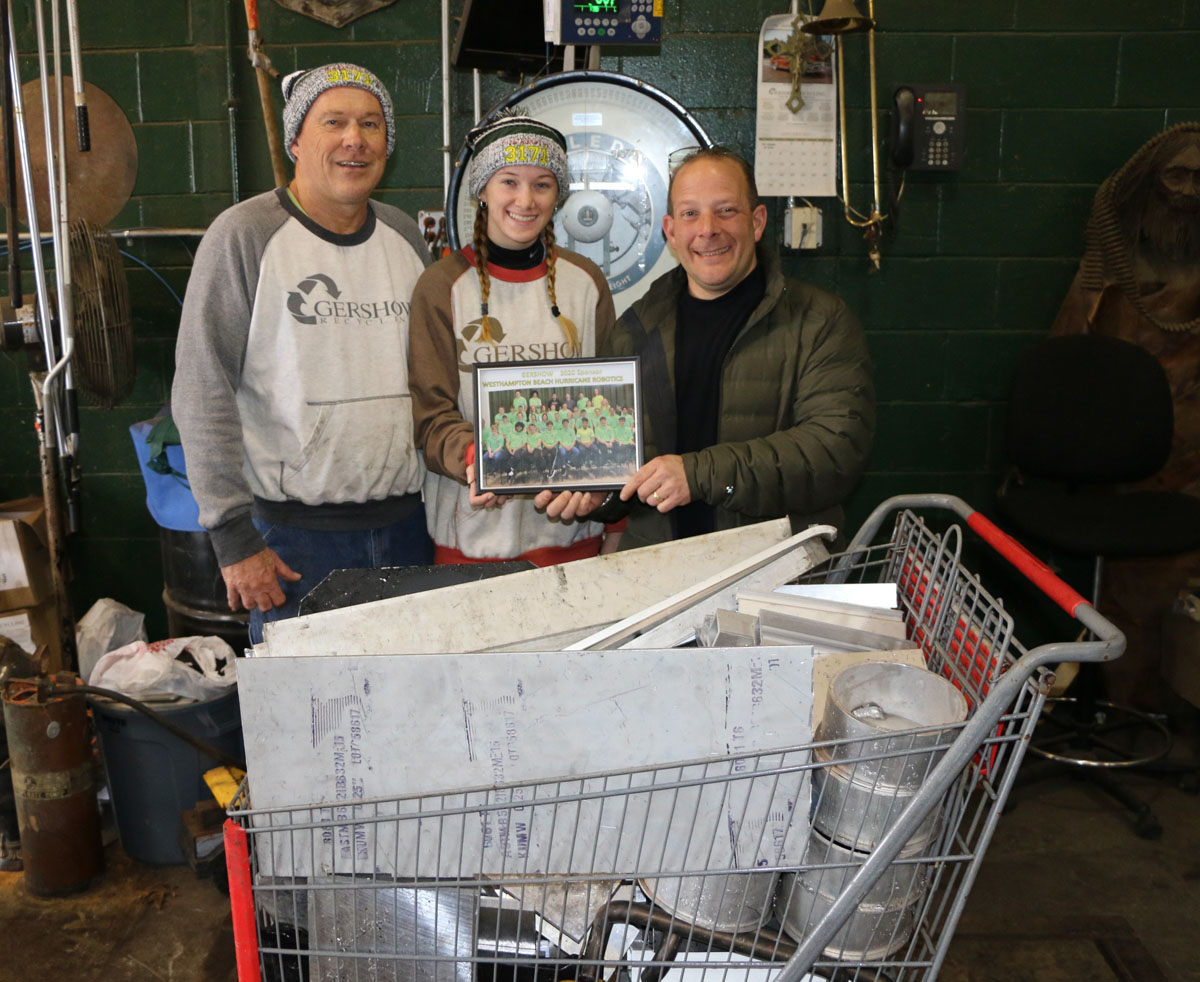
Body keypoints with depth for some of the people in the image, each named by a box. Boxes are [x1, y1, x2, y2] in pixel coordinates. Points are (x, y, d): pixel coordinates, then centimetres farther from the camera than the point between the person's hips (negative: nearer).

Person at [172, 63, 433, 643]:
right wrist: (233, 537, -13)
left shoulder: (404, 235, 9)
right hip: (294, 536, -4)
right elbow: (202, 394, -10)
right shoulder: (245, 235, -7)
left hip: (406, 526, 5)